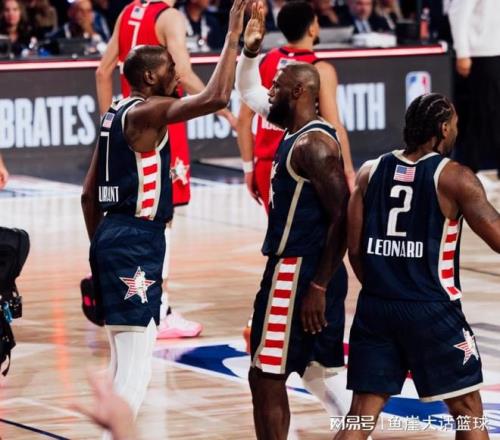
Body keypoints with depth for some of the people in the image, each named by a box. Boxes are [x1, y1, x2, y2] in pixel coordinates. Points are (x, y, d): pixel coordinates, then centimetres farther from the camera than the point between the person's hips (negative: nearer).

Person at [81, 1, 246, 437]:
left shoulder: (117, 115, 15)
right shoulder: (147, 112, -12)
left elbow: (89, 194, 18)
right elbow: (215, 97, -27)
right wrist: (233, 36, -20)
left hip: (112, 236, 10)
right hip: (136, 242, -10)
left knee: (124, 360, 17)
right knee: (135, 363, -11)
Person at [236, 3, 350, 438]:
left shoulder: (313, 143, -17)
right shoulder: (296, 132, 12)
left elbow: (342, 218, -22)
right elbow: (250, 94, 27)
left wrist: (318, 286, -24)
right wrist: (250, 50, 10)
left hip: (300, 273, -10)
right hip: (291, 269, 10)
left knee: (266, 379, -7)